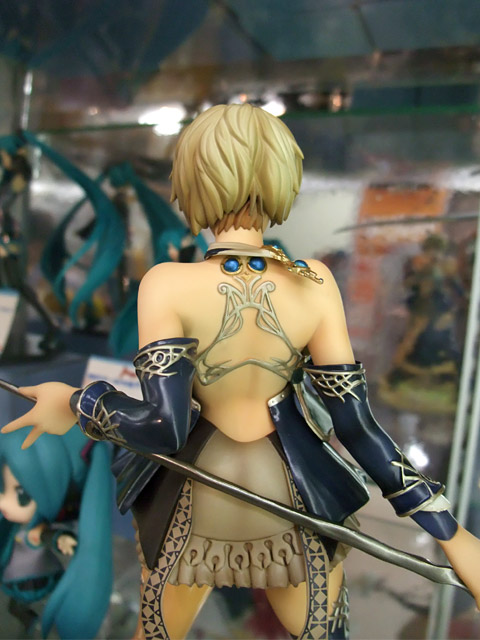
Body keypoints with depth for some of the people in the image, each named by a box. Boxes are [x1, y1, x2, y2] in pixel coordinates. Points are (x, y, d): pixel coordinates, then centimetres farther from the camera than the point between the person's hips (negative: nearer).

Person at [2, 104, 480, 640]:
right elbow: (354, 422, -16)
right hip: (295, 494, 1)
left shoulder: (168, 284, -23)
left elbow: (164, 428, -26)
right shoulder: (313, 281, -17)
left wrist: (76, 403, -9)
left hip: (195, 500, 0)